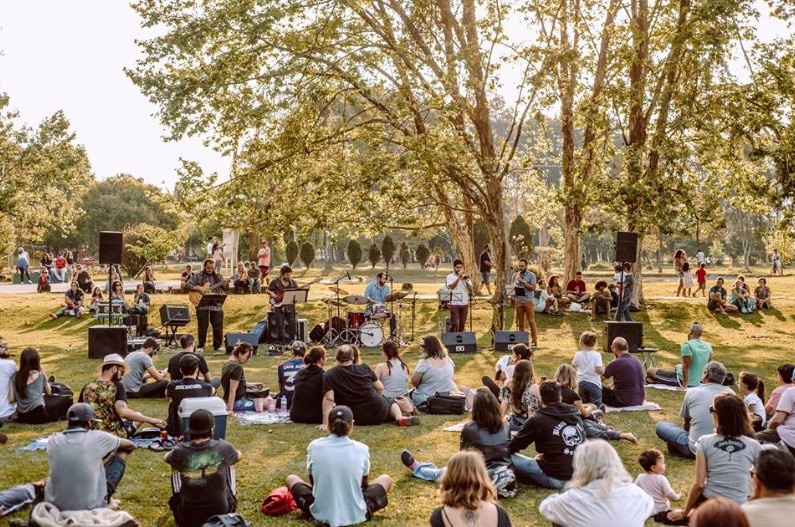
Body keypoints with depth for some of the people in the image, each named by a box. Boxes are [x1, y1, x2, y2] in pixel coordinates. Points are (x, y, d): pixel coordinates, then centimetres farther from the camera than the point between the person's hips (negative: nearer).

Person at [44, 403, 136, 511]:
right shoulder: (97, 437, -9)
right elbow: (130, 445, 11)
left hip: (56, 505, 5)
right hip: (91, 506, -4)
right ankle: (104, 502, 25)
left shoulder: (53, 440, 0)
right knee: (122, 452, 15)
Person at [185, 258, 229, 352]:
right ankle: (201, 346, 10)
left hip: (216, 305, 3)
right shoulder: (197, 276, 1)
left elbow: (225, 288, 9)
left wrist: (226, 285, -15)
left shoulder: (218, 276, 10)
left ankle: (217, 345, 13)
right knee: (203, 326, -1)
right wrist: (199, 289, -16)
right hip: (202, 305, -2)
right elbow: (187, 285, -5)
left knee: (218, 326, 2)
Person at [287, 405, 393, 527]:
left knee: (291, 478, 24)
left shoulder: (314, 446, -4)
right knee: (386, 479, 23)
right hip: (356, 515, 0)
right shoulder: (361, 449, -4)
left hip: (321, 515, 0)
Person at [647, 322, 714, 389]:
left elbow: (686, 366, -26)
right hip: (696, 382, 8)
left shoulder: (687, 345, -23)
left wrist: (684, 385, -21)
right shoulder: (708, 346, 0)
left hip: (681, 381, -8)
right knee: (678, 366, 38)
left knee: (650, 370, 3)